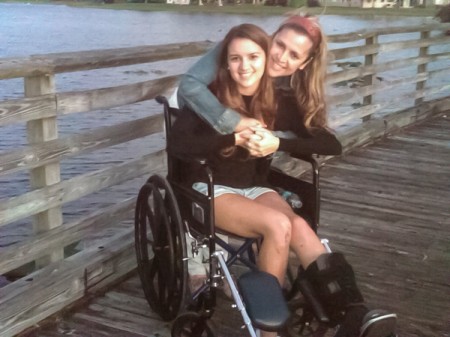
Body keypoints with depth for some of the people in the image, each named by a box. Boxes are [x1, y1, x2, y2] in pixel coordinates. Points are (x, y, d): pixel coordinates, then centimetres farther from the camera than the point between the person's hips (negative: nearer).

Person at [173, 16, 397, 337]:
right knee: (279, 224, -31)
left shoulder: (288, 100, 3)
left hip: (256, 187, 4)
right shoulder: (215, 92, -7)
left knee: (298, 227, -29)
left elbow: (333, 145, -8)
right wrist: (235, 135, -25)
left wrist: (278, 142, -21)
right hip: (211, 187, -3)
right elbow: (182, 142, -17)